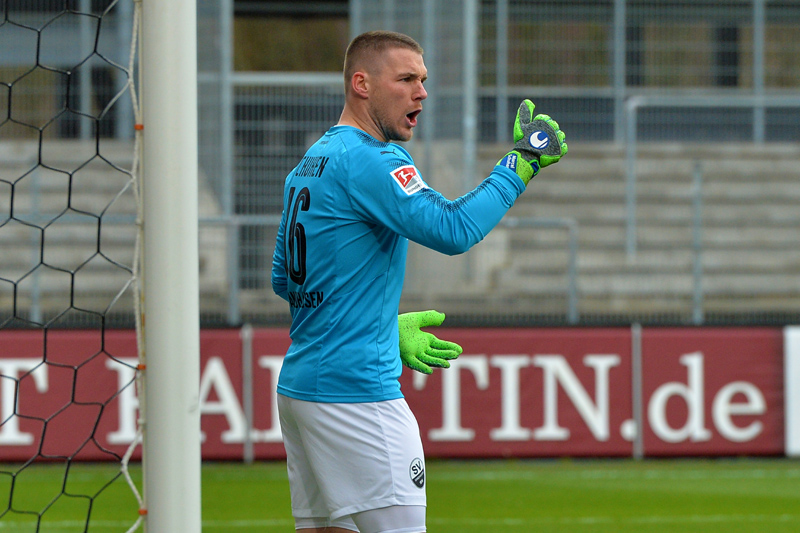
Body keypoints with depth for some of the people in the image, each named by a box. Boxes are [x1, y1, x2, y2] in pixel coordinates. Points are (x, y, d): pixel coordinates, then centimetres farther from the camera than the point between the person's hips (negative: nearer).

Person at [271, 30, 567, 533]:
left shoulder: (309, 165, 16)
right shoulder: (369, 161, -13)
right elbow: (453, 228, -25)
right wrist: (523, 161, -17)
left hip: (299, 385, 10)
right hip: (356, 390, -10)